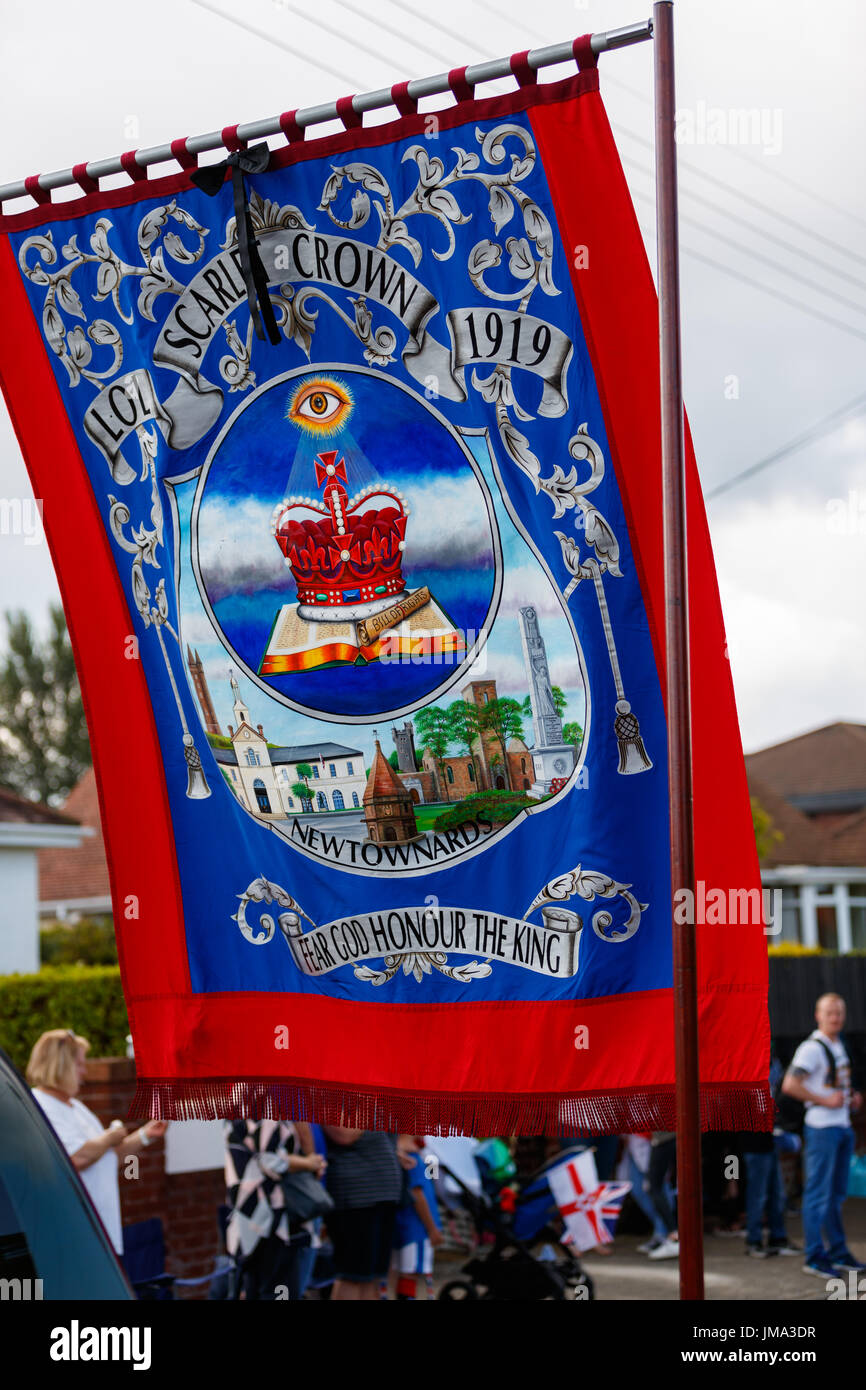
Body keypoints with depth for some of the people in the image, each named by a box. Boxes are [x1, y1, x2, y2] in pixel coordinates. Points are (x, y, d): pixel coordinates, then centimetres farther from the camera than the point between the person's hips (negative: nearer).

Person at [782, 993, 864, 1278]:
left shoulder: (839, 1046, 16)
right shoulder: (812, 1048, -12)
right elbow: (790, 1085, -21)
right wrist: (825, 1101, -20)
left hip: (842, 1126, 9)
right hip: (821, 1128, -9)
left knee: (836, 1194, 15)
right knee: (819, 1194, -5)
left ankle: (838, 1252, 23)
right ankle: (815, 1257, 0)